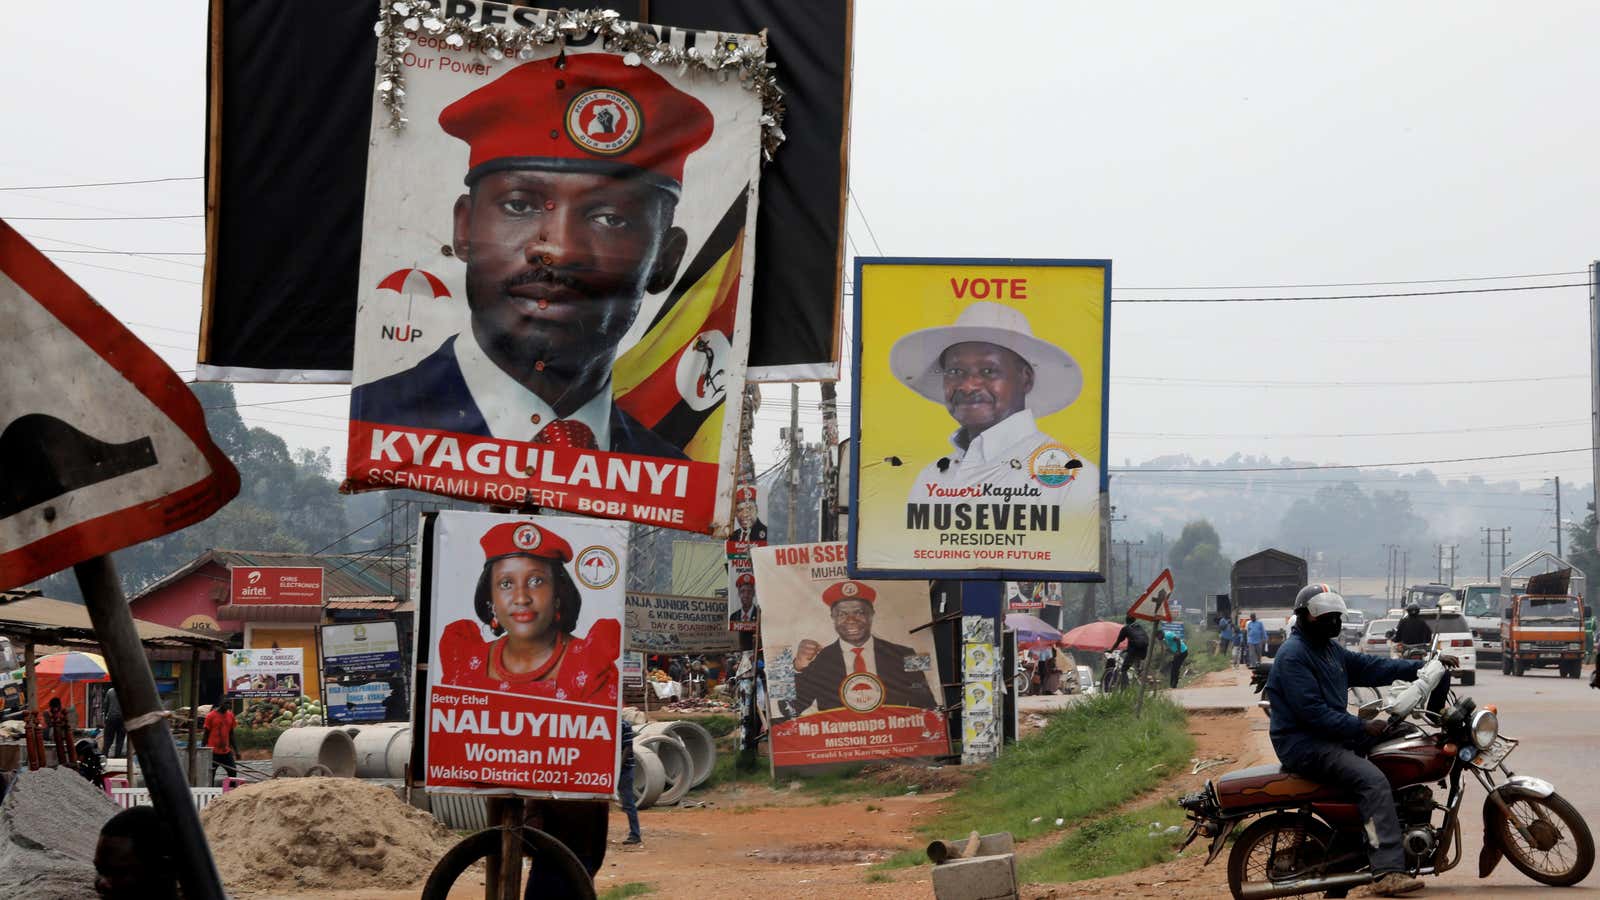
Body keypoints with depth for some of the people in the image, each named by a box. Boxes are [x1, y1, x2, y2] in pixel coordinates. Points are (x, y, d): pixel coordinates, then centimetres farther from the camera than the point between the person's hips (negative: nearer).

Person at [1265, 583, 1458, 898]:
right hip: (1304, 744, -11)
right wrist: (1361, 727, -21)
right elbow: (1311, 711, -22)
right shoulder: (1293, 655, -15)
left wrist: (1424, 666, 7)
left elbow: (1373, 667, 15)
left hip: (1333, 734, 11)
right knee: (1373, 779, -26)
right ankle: (1388, 873, -33)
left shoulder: (1331, 649, 17)